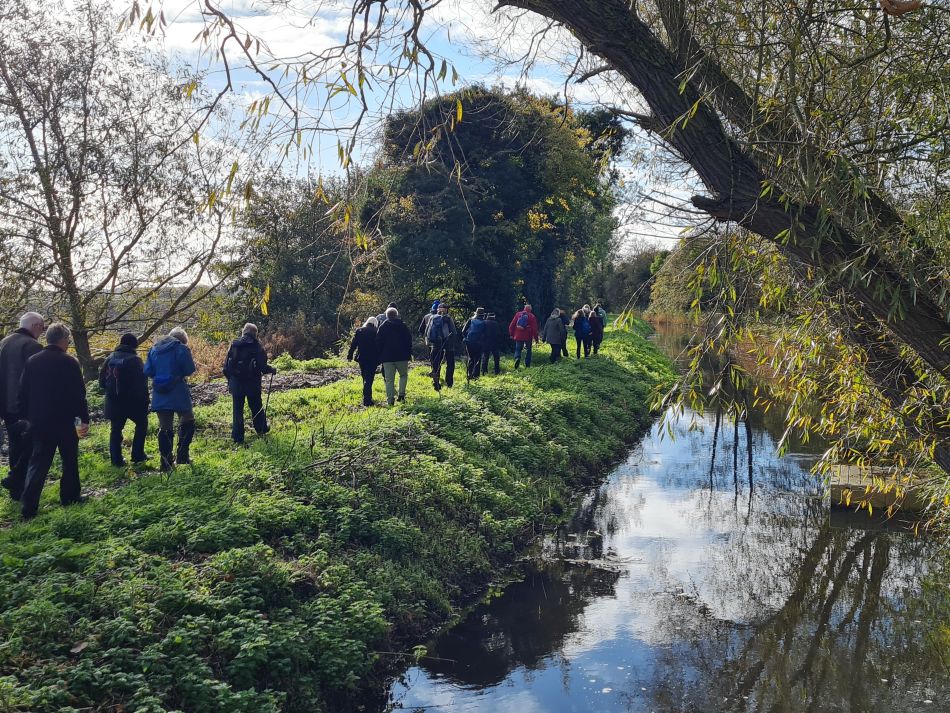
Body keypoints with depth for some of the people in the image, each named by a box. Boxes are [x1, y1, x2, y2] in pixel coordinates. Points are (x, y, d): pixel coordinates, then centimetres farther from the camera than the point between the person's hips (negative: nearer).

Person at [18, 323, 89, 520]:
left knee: (38, 463, 4)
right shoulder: (69, 363, -11)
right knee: (70, 461, 13)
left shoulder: (32, 361, 3)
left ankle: (29, 506, -5)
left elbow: (23, 393, 7)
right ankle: (69, 498, 20)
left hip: (39, 422, 4)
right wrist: (84, 419, -3)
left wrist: (27, 416, 16)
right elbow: (79, 394, -10)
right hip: (65, 422, -4)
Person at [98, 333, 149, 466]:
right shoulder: (135, 360, -11)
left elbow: (102, 380, 8)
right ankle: (137, 455, 11)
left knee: (115, 429, 11)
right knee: (142, 423, 15)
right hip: (132, 401, -4)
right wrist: (144, 402, -6)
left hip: (113, 402, 4)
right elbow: (142, 384, -13)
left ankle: (116, 459, 9)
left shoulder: (110, 359, 4)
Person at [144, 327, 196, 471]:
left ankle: (166, 462, 8)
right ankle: (182, 455, 8)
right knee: (187, 421, 14)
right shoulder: (181, 349, -6)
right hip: (178, 394, -4)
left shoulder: (154, 349, 9)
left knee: (164, 428, 8)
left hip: (159, 396, 4)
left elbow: (148, 371, 6)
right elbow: (189, 370, -9)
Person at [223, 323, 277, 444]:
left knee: (237, 410, 8)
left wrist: (230, 380, 16)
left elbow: (226, 366, 2)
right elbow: (262, 366, -12)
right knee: (256, 407, 18)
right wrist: (272, 370, 8)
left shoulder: (234, 345, 0)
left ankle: (237, 436, 7)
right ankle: (261, 429, 33)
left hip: (236, 383, 2)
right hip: (252, 384, -2)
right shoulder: (256, 347, -9)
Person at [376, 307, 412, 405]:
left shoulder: (382, 327, 4)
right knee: (403, 375, 17)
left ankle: (390, 399, -2)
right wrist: (409, 354, 9)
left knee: (389, 379, 2)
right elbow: (409, 340, 3)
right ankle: (401, 394, 2)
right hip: (402, 356, 0)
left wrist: (379, 357, 9)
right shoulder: (403, 326, 2)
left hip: (387, 357, 0)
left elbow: (378, 343, 3)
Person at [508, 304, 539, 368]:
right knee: (528, 351, 13)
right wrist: (536, 338, 2)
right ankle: (527, 365, 11)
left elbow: (512, 325, 3)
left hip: (518, 336, 1)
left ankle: (517, 358, -20)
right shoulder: (532, 317, -3)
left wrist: (511, 334, 12)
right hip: (528, 337, -1)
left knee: (518, 349, 10)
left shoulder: (518, 314, 2)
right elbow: (535, 328, -4)